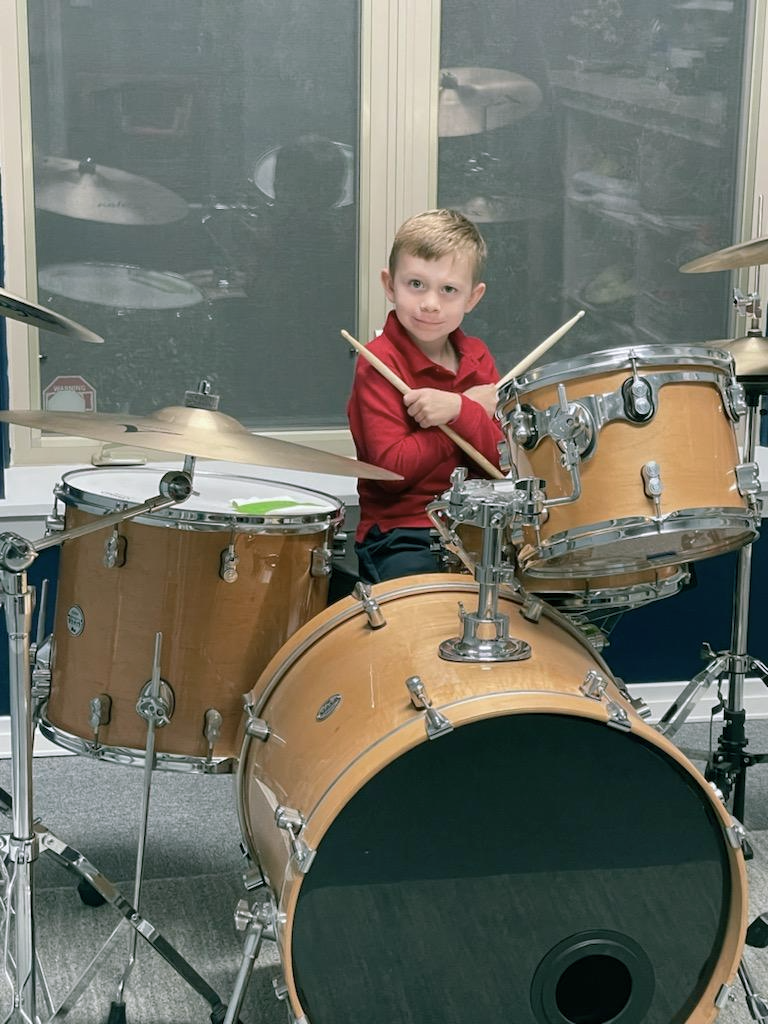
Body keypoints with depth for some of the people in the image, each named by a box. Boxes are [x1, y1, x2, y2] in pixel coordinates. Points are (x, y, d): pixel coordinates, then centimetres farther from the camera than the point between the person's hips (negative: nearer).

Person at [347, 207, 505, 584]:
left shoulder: (477, 358, 9)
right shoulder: (379, 363, -9)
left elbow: (501, 458, -1)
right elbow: (392, 468, -18)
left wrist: (459, 411, -21)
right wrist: (474, 410, -12)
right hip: (399, 535, -5)